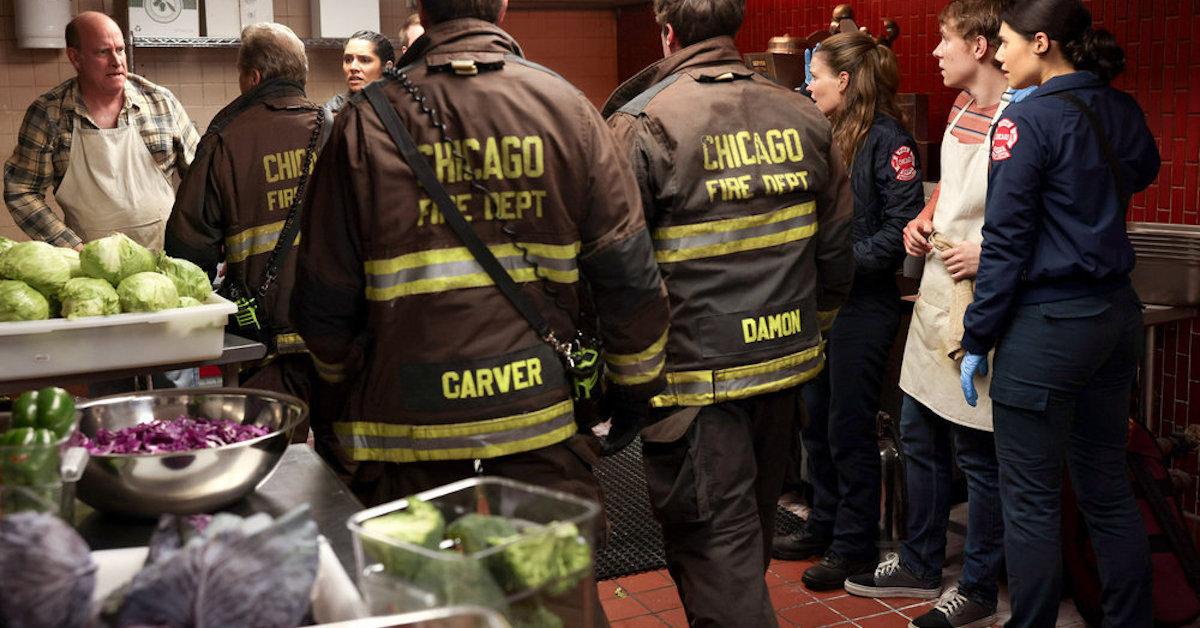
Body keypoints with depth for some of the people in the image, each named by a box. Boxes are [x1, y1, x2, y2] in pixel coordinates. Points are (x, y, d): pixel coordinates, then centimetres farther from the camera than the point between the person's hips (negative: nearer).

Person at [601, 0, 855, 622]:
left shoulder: (641, 126, -13)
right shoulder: (802, 117, 3)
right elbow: (835, 251, 7)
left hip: (693, 369, -6)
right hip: (786, 360, 6)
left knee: (714, 545, 3)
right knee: (752, 526, 24)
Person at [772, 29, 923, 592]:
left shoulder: (886, 138, -13)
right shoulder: (826, 137, 12)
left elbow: (902, 226, -19)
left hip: (862, 307, -8)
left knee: (849, 430, 1)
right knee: (816, 421, 15)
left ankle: (855, 547, 15)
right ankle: (824, 525, 30)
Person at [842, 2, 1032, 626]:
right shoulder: (961, 107, 10)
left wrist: (991, 254, -23)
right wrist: (923, 219, 7)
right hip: (935, 293, 9)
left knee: (978, 454, 4)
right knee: (919, 434, 19)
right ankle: (919, 564, 35)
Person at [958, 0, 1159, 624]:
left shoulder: (1027, 121, -14)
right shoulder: (1122, 111, 7)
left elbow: (1005, 242, -14)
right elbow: (1143, 170, 30)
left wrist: (978, 339, -7)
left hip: (1048, 324, -8)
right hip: (1116, 315, 8)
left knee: (1031, 500, 2)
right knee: (1107, 487, 16)